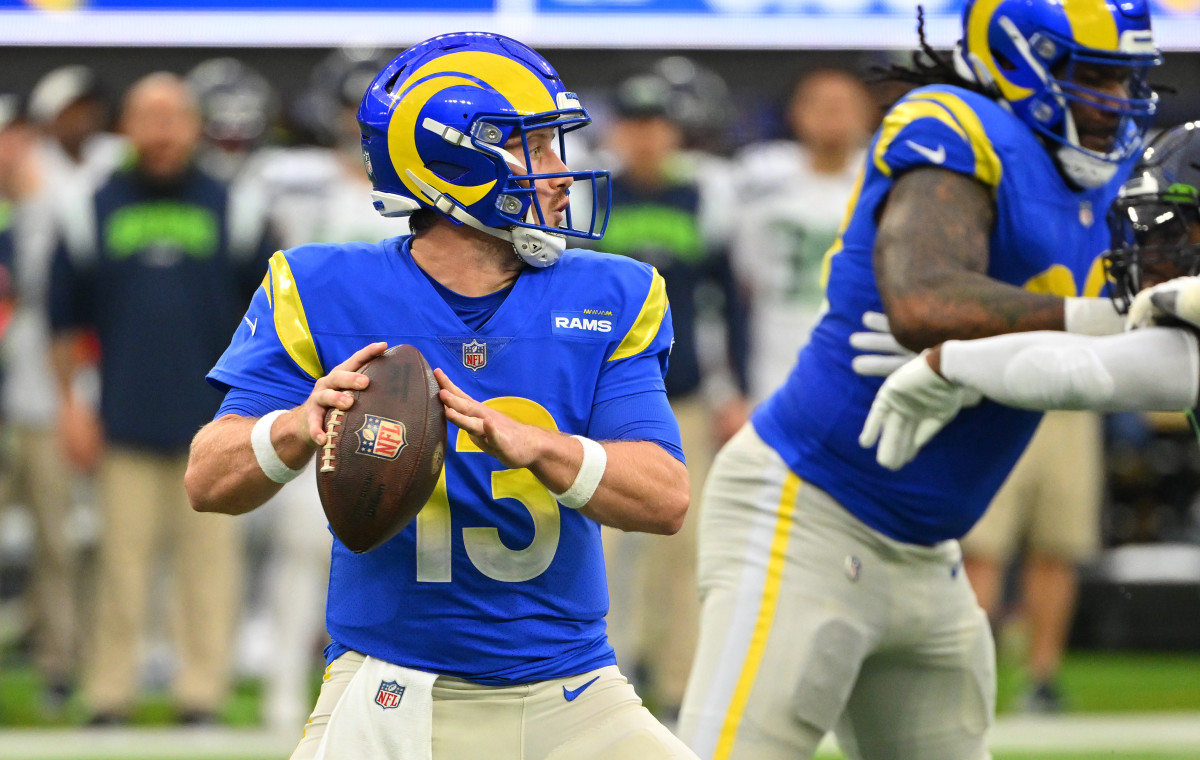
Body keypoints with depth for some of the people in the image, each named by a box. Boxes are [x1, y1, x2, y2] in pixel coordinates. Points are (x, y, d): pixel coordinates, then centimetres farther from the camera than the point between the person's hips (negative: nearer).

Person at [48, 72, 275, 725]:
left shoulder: (232, 210, 8)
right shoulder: (91, 212, 7)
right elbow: (64, 319, 11)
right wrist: (70, 402, 4)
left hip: (213, 423, 0)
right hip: (123, 426, 0)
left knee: (209, 564, -1)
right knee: (122, 565, -1)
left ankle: (202, 700, 5)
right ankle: (107, 702, 4)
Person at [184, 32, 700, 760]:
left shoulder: (609, 301, 2)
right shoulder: (326, 293, -3)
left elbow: (666, 499, -11)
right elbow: (208, 482, -8)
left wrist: (529, 444, -30)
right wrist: (298, 428, -31)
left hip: (570, 699, 2)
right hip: (391, 693, -2)